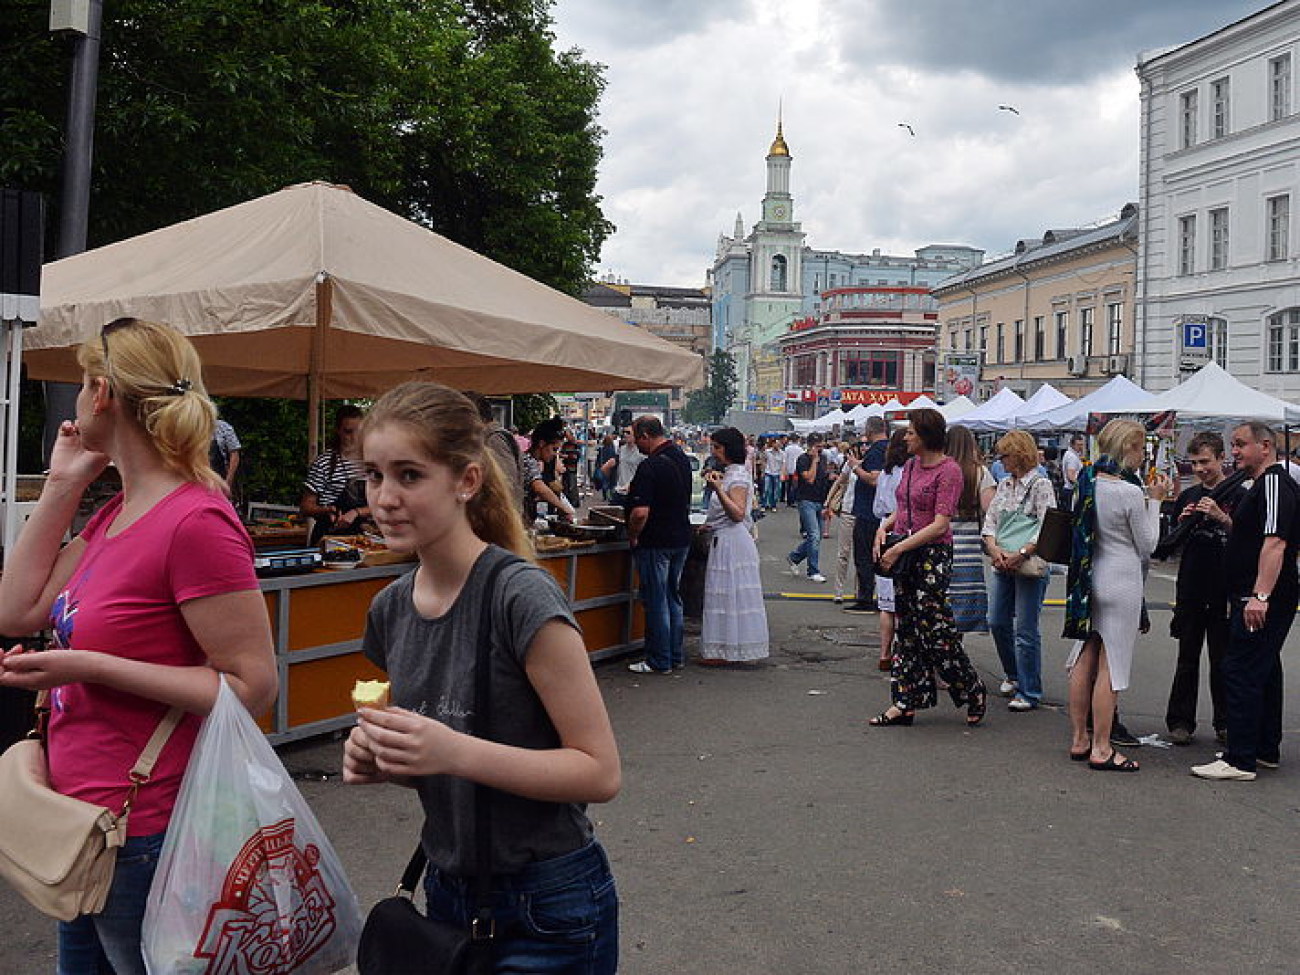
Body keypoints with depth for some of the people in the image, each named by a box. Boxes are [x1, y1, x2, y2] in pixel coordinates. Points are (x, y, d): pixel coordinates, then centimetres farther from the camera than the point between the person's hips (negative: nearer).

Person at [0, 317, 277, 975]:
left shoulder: (196, 521, -22)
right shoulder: (113, 517, 7)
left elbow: (252, 685, -22)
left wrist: (92, 667, -24)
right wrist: (61, 483, 6)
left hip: (144, 838, -9)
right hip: (86, 825, 9)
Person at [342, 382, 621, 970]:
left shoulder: (520, 597, -21)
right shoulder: (391, 609, 1)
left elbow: (600, 772, -20)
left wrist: (456, 751, -29)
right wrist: (383, 760, -8)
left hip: (547, 917, -6)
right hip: (448, 894, 7)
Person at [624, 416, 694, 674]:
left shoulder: (651, 466, -21)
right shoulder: (682, 458, 7)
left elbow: (641, 512, -27)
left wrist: (633, 537, -10)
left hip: (656, 543, -8)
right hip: (682, 538, 8)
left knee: (656, 602, 1)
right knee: (673, 599, 16)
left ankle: (659, 661, 8)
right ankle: (677, 656, 23)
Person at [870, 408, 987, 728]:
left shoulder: (948, 470, -12)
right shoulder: (911, 465, 12)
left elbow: (940, 523, -17)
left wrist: (899, 548, -18)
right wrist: (883, 528, 2)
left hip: (933, 554, -8)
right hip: (904, 556, 8)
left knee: (933, 626, -5)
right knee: (906, 629, 9)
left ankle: (972, 691, 15)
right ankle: (906, 703, 16)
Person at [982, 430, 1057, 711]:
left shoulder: (1041, 485, -8)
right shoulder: (1005, 485, 12)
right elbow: (990, 519, 9)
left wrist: (1021, 554, -23)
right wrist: (994, 548, -9)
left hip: (1030, 566, -7)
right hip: (1002, 565, 7)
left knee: (1025, 630, -3)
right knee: (997, 622, 13)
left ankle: (1029, 692, 7)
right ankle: (1013, 675, 35)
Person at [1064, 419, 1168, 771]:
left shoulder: (1087, 482, 3)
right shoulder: (1131, 493, -18)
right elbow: (1147, 544, -6)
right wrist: (1155, 501, 0)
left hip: (1089, 580, 7)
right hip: (1122, 582, -7)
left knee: (1084, 661, 13)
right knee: (1111, 666, -1)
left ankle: (1079, 740, 21)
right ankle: (1101, 749, 5)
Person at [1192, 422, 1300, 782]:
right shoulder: (1262, 484, 18)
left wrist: (1260, 595, -31)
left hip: (1262, 602, -11)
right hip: (1258, 599, 11)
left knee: (1241, 671, -10)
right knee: (1264, 671, 16)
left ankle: (1240, 760, -7)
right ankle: (1266, 750, 26)